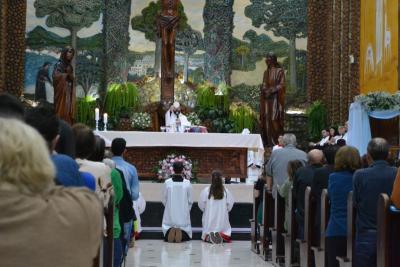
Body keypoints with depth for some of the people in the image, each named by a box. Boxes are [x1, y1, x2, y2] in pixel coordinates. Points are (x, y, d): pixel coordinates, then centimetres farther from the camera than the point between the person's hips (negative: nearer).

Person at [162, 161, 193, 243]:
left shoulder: (167, 182, -7)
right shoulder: (187, 183, -8)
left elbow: (164, 200, 1)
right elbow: (190, 201, 0)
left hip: (170, 213, 0)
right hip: (184, 214, 0)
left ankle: (169, 231, -17)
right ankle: (182, 233, -18)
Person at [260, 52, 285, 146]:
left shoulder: (280, 71, -4)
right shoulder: (266, 72, 15)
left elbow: (281, 85, -9)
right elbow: (264, 85, 14)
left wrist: (271, 90, -17)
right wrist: (264, 90, -8)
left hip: (275, 98, -6)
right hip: (266, 99, 6)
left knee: (274, 119, -11)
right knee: (266, 120, 2)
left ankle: (276, 141, -7)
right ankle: (268, 141, 6)